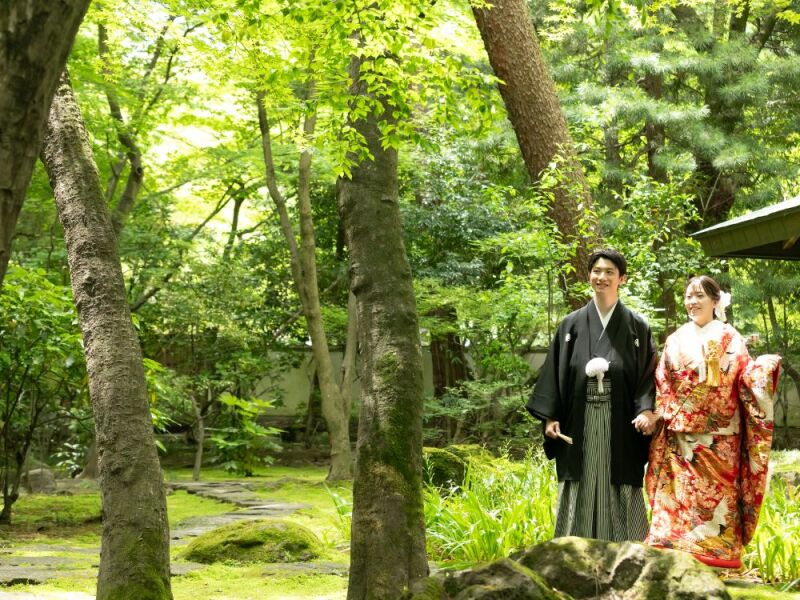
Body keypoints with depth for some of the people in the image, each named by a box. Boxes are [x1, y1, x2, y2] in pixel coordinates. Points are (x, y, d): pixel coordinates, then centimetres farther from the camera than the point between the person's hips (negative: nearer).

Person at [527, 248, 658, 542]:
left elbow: (649, 374, 1)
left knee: (620, 500, 1)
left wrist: (647, 410, -15)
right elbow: (555, 373, 8)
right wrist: (550, 417, -1)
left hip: (621, 426, -1)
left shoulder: (636, 326, 5)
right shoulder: (571, 325, 8)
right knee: (581, 499, 4)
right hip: (579, 426, 1)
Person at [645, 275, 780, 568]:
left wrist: (765, 367, -24)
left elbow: (746, 378, -5)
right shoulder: (676, 341, 14)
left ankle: (718, 560, 2)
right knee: (678, 497, -1)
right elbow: (661, 385, 12)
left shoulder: (729, 338, 5)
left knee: (717, 495, -4)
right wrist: (666, 415, -2)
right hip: (680, 437, 3)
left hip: (719, 438, -3)